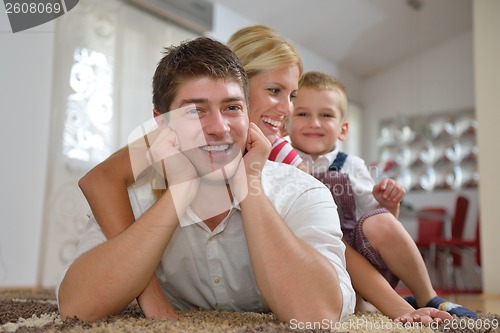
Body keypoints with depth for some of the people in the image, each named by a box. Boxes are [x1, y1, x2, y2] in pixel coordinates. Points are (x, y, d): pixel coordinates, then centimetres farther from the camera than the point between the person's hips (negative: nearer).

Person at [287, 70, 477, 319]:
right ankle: (398, 308, -21)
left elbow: (378, 221, 11)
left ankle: (427, 300, -8)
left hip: (360, 254, 2)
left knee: (379, 223, -28)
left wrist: (387, 204, -11)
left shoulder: (351, 167, 6)